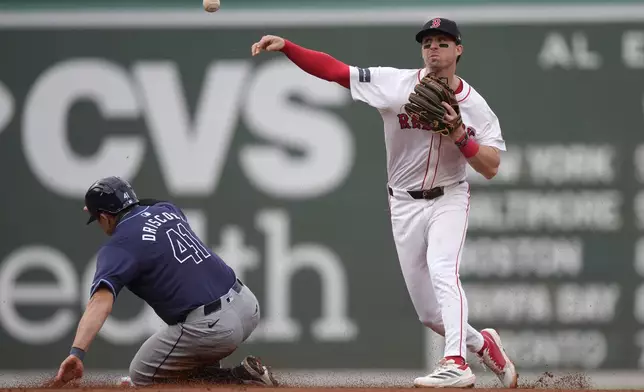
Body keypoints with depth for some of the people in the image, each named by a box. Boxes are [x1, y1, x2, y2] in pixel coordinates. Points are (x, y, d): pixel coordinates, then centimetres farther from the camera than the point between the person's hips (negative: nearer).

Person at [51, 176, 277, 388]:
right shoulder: (166, 209, 16)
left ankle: (241, 378, -3)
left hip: (213, 328, -8)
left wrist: (76, 353, -34)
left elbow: (101, 302, -23)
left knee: (141, 376, 12)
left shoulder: (118, 247, -5)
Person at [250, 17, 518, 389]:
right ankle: (483, 344, 31)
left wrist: (460, 136, -26)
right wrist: (285, 46, -27)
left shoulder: (475, 105, -7)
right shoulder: (395, 84, -8)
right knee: (429, 311, 5)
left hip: (448, 200, -2)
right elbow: (333, 69, -15)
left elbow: (491, 168, -10)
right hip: (406, 204, 2)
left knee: (442, 271, -30)